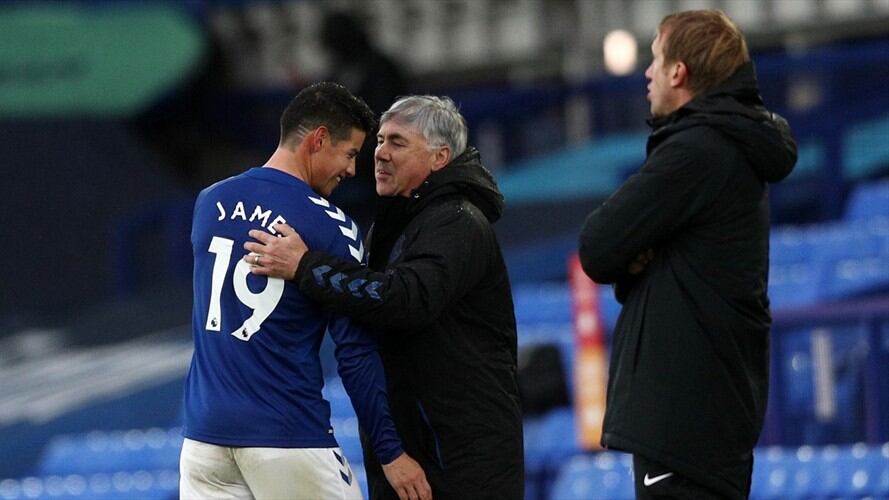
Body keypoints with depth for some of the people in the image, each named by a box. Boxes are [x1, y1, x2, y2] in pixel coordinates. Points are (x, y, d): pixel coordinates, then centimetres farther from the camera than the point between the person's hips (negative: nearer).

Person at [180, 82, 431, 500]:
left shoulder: (210, 203, 8)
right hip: (288, 440, -5)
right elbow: (355, 353, -9)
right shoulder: (328, 226, -8)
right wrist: (390, 452, -5)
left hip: (204, 433, 5)